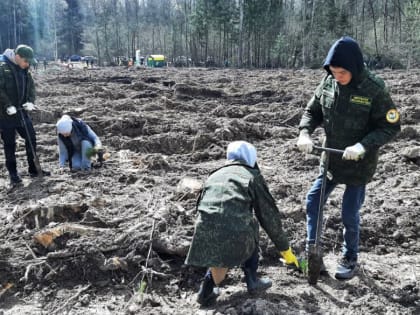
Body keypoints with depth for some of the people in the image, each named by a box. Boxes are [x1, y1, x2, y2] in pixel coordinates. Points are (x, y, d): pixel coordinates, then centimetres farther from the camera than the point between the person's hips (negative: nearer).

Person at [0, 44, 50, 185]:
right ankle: (13, 174, 12)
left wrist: (31, 101, -6)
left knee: (31, 138, 10)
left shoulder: (24, 70, 7)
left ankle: (33, 169, 23)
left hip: (22, 111, 6)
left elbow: (31, 87, 10)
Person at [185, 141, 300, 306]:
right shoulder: (252, 176, 16)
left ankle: (208, 288, 15)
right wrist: (285, 248, 29)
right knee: (251, 225, 30)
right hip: (236, 235, -3)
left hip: (205, 234, 4)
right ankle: (251, 280, 32)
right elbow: (269, 215, 18)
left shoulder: (214, 176, 27)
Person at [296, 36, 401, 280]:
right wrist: (305, 133, -15)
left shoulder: (375, 89, -19)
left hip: (359, 164, -5)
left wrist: (363, 146, -29)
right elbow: (312, 111, 5)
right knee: (313, 202, 6)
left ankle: (350, 259, 27)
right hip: (330, 160, 5)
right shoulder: (328, 83, -5)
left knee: (349, 214, 3)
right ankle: (312, 251, 23)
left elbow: (391, 127, -16)